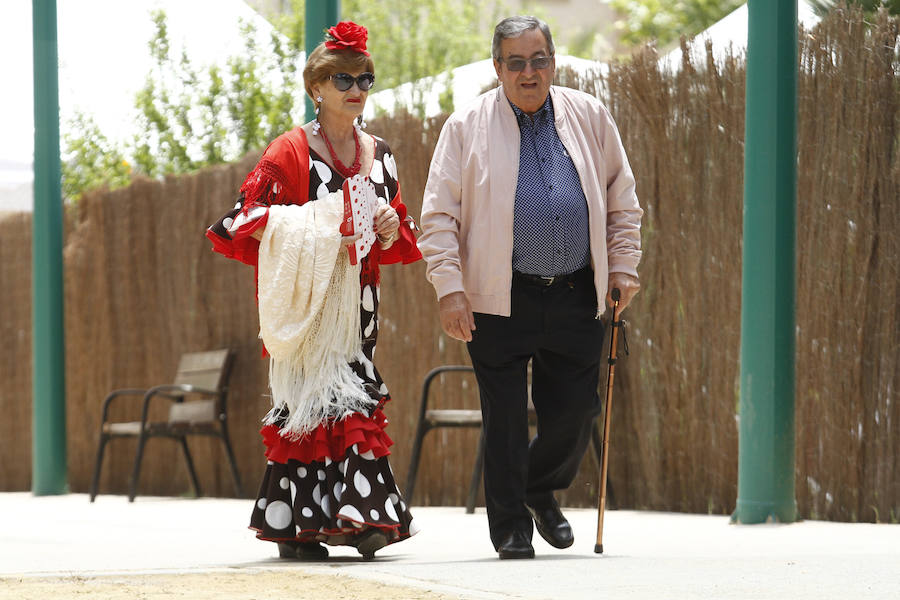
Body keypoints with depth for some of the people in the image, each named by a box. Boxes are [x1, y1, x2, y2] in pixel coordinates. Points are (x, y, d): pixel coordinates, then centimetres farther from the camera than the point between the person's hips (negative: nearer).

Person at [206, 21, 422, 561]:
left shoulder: (379, 155, 14)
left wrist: (390, 230, -3)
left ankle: (359, 516, -1)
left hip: (357, 297, 5)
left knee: (355, 395, -1)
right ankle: (296, 527, -6)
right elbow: (249, 218, -9)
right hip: (307, 294, -5)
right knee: (309, 398, -9)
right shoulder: (290, 152, -3)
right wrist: (316, 232, -20)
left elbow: (403, 236, 20)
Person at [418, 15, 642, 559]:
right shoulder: (467, 127, 2)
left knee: (576, 410, 3)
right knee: (505, 418, -1)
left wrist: (624, 265, 8)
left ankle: (542, 491, 31)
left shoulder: (589, 116, 10)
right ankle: (510, 526, 12)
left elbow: (622, 199, 17)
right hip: (501, 297, -2)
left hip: (576, 295, 3)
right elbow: (439, 214, 0)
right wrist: (449, 288, -9)